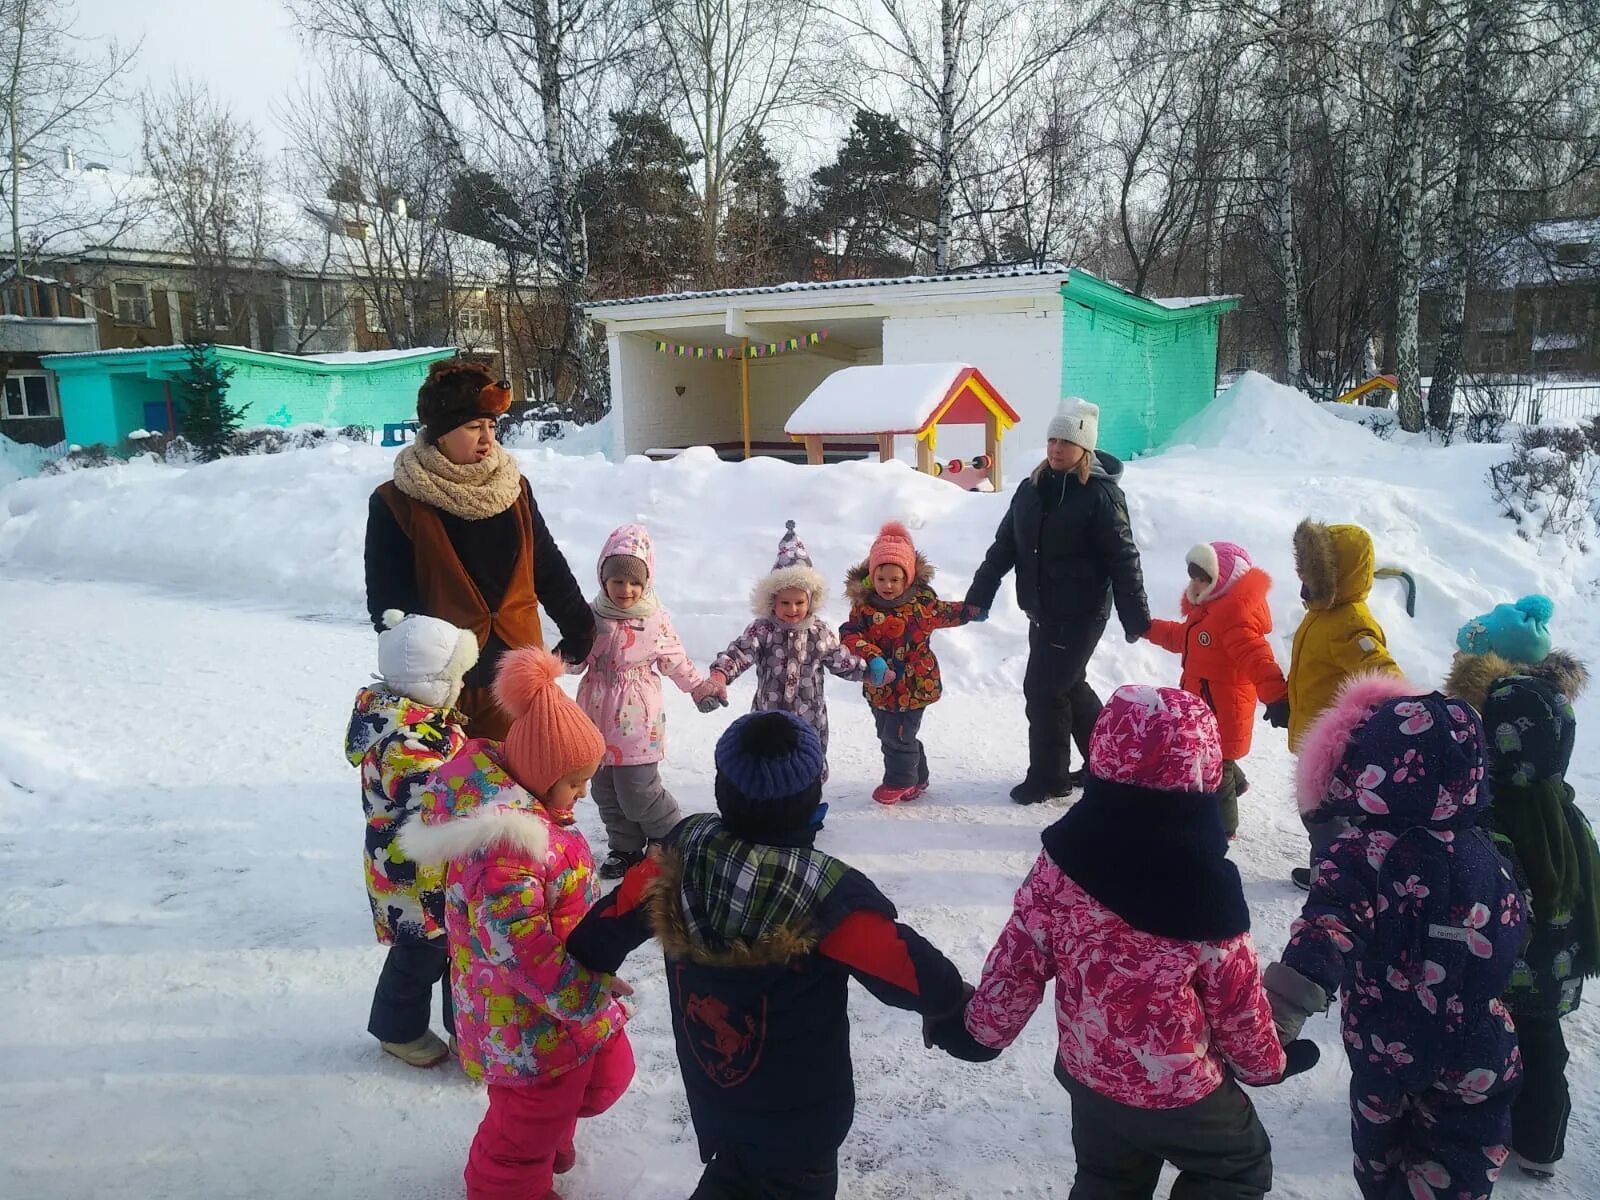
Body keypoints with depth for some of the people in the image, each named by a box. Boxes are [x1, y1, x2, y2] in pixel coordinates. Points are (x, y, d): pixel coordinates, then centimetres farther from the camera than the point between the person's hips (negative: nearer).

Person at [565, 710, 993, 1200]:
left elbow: (608, 926, -7)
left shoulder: (683, 851, -21)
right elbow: (919, 975, -28)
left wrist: (584, 964, 15)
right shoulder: (825, 895, -35)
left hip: (710, 1094, 4)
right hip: (798, 1112, -4)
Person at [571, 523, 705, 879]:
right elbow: (576, 658, 6)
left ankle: (673, 840, 19)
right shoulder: (593, 616, -2)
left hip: (636, 720, -4)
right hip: (597, 716, 4)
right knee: (606, 791, 13)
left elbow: (674, 660, 5)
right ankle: (626, 848, 30)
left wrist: (698, 686, -3)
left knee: (638, 792, -4)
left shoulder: (655, 620, -6)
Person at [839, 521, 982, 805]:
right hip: (880, 686, 3)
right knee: (887, 734, 17)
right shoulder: (864, 605, -10)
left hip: (914, 685, -3)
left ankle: (900, 781, 26)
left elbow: (945, 613, 13)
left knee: (898, 736, 2)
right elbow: (849, 634, -21)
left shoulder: (922, 600, -9)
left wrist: (973, 612, 23)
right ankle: (916, 778, 36)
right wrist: (872, 658, -35)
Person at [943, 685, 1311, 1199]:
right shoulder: (1206, 892, -27)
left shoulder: (1061, 860, -17)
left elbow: (1016, 959, -8)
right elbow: (1237, 999, -12)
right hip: (1181, 1090, -4)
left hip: (1086, 1075, 4)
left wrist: (985, 1027, 9)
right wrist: (1269, 1061, 8)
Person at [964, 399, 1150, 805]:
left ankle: (1048, 776, 13)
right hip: (1042, 612, 7)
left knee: (1043, 689, -4)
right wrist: (978, 597, 5)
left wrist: (1137, 619, -16)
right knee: (1070, 687, 17)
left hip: (1080, 614, -7)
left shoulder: (1101, 495, -12)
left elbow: (1123, 559, -14)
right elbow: (1004, 547, 10)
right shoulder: (1031, 488, 7)